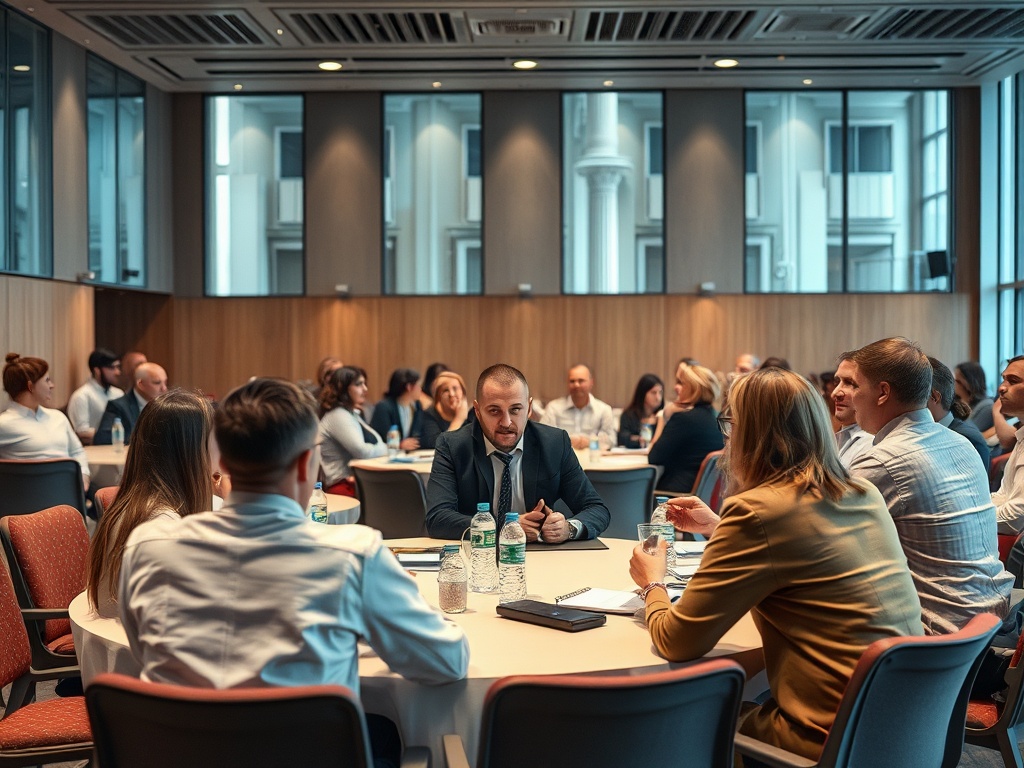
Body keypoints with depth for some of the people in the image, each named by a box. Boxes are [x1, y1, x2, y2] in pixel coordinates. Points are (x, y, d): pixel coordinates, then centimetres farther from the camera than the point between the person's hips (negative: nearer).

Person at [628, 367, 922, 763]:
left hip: (837, 740, -7)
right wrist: (717, 530, 26)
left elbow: (677, 641, -12)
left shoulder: (759, 509, -18)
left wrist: (652, 584, 7)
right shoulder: (864, 495, 6)